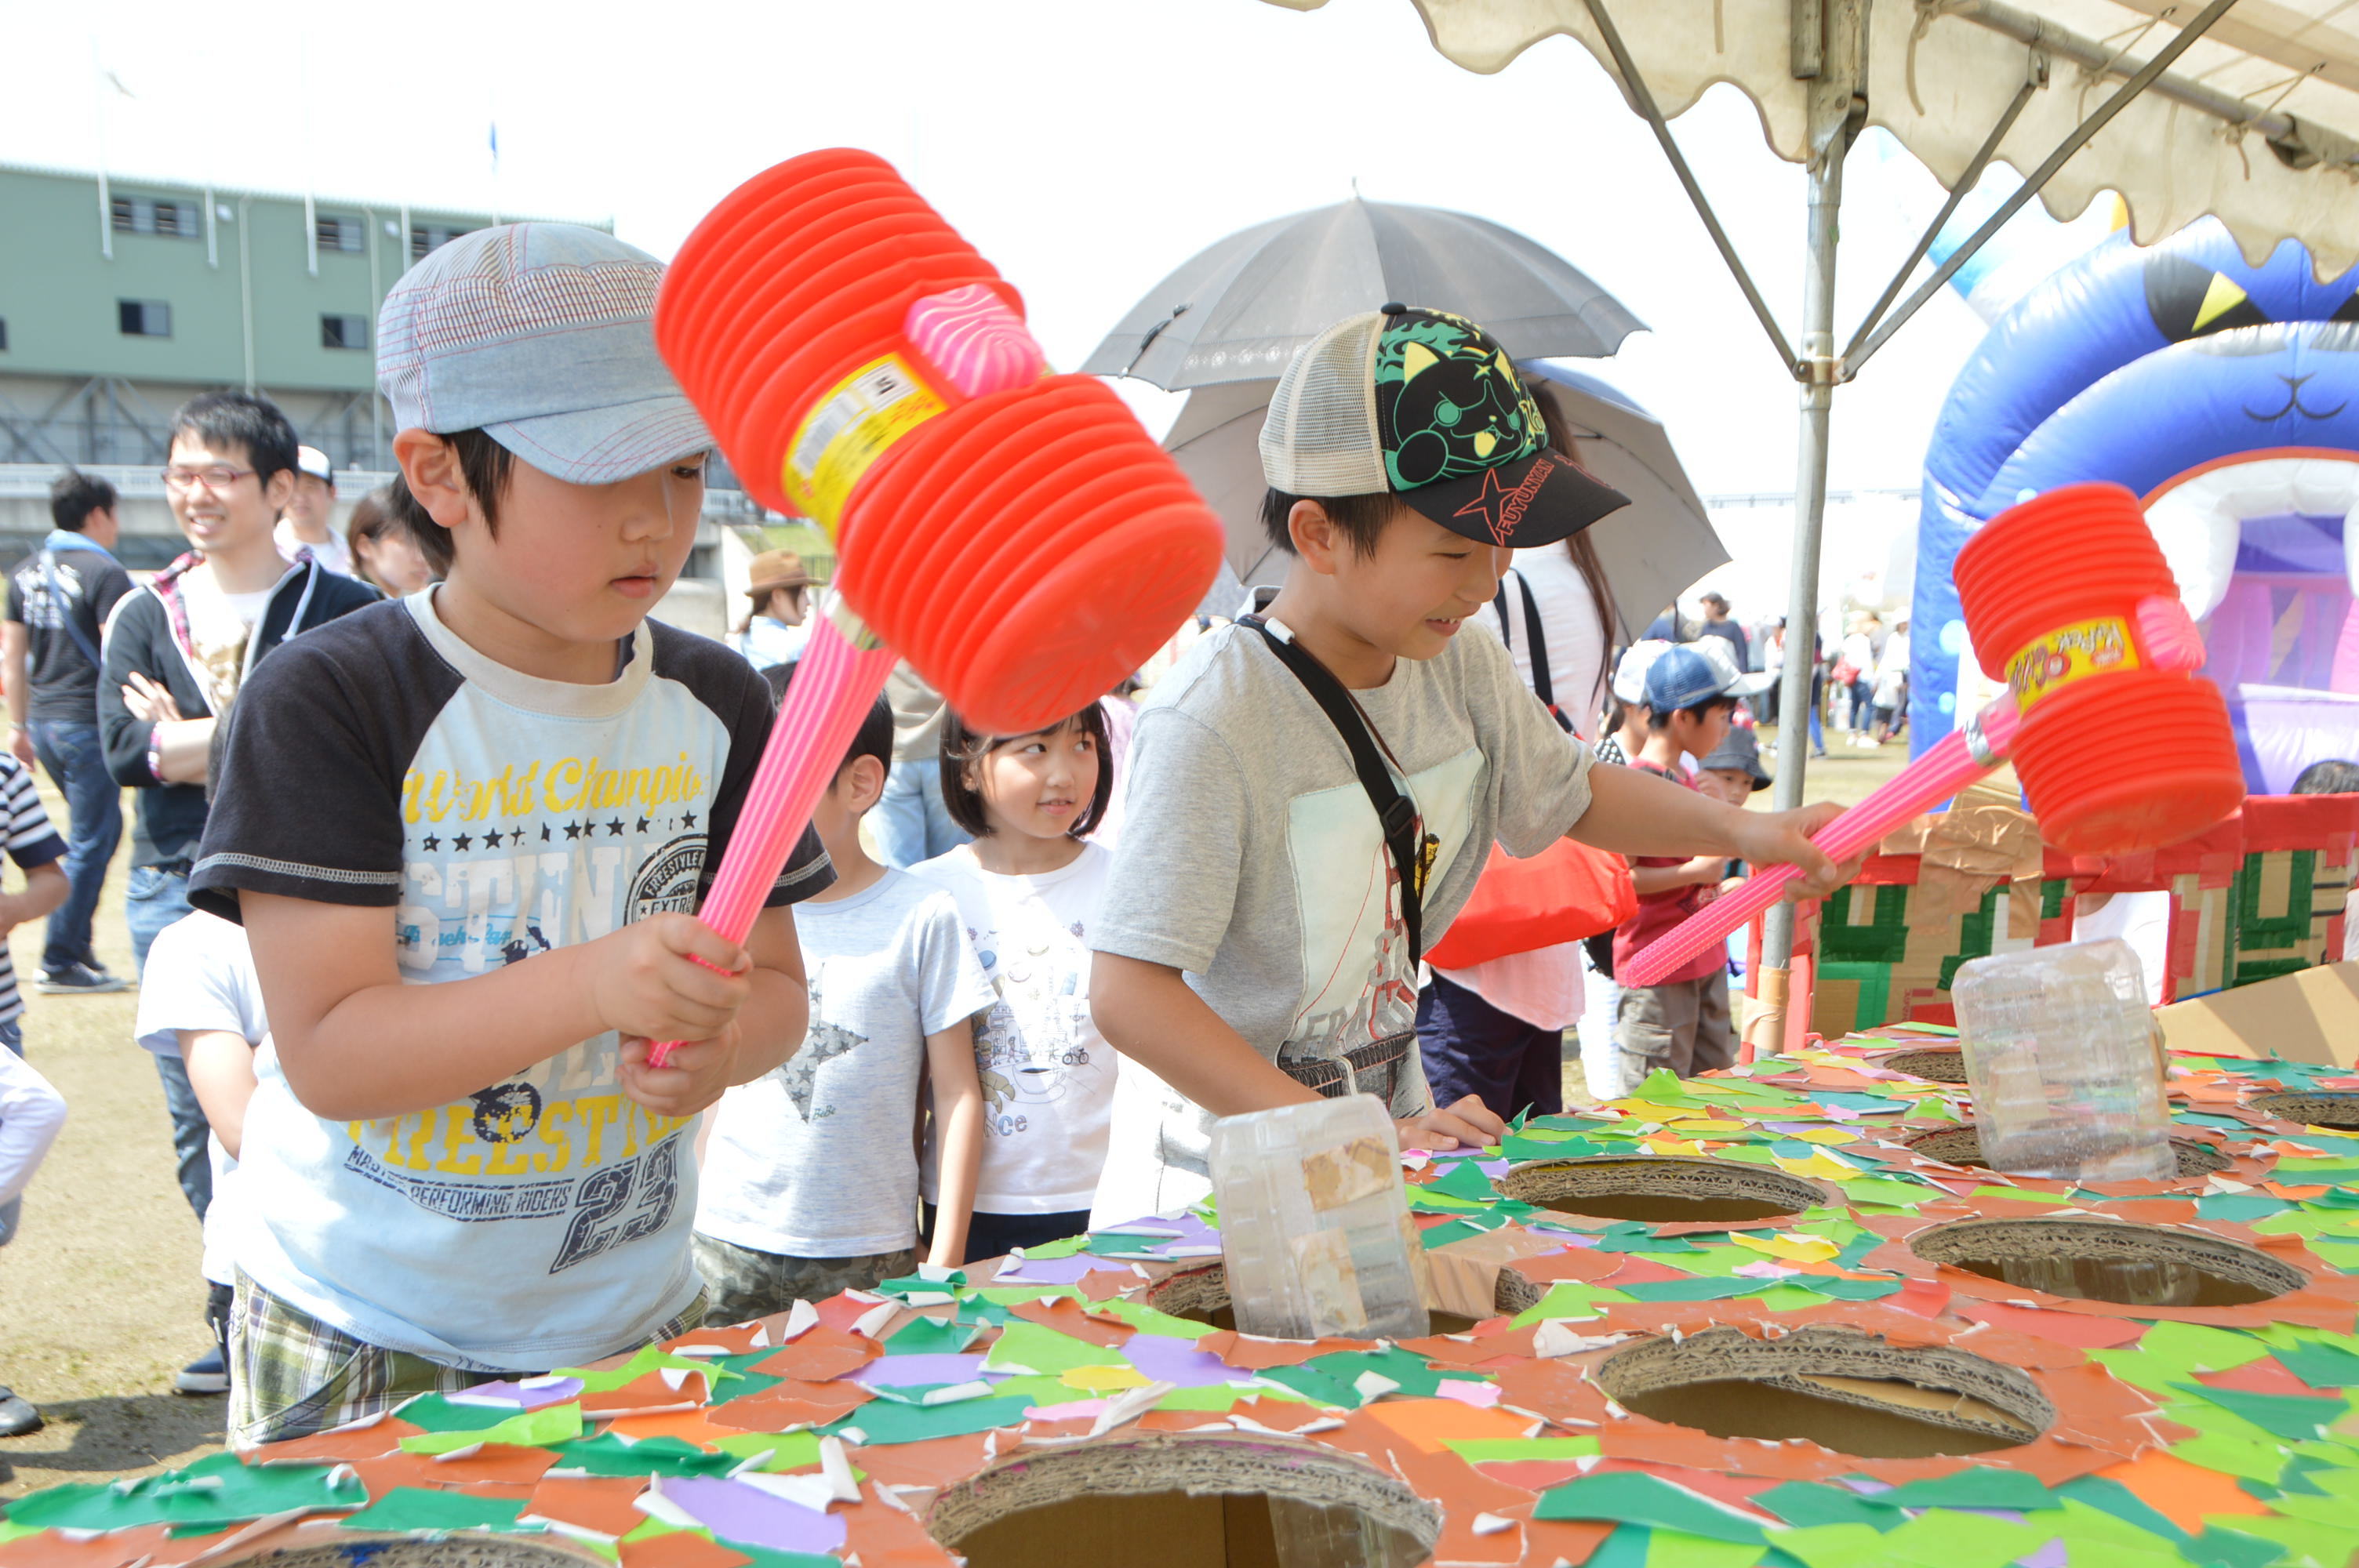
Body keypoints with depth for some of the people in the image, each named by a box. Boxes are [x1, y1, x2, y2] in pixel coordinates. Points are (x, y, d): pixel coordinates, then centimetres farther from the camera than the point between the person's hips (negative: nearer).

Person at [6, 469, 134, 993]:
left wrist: (18, 724, 20)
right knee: (90, 842, -1)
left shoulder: (25, 572, 11)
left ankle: (78, 943, 20)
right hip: (88, 721, -8)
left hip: (42, 718, 8)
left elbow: (13, 653, 14)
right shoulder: (105, 572, -12)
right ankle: (59, 963, 2)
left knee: (99, 829, 20)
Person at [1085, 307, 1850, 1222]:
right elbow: (1128, 995, -29)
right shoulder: (1215, 721, -26)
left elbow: (1570, 793, 19)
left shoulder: (1464, 673, -1)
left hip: (1396, 1115, 6)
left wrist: (1741, 830, 6)